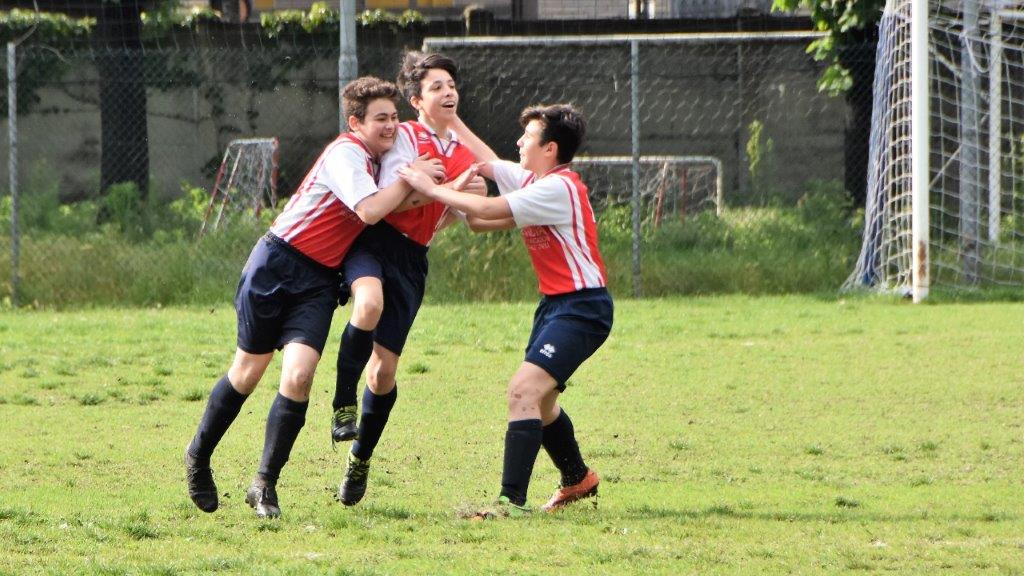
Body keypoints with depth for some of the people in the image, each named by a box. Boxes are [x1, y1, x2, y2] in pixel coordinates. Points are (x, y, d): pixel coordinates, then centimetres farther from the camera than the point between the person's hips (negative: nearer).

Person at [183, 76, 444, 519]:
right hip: (278, 262, -6)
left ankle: (265, 484, -4)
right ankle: (198, 456, 29)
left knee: (298, 377, -14)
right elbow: (368, 210, -28)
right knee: (248, 372, 6)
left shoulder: (379, 159, 11)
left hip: (319, 281, 6)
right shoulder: (346, 154, -15)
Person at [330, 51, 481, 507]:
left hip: (413, 260, 5)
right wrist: (449, 189, -14)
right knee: (371, 302, -40)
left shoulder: (466, 157, 15)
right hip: (374, 241, -5)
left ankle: (360, 459, 23)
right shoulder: (404, 137, -2)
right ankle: (343, 406, -25)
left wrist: (465, 201, 2)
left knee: (385, 371, 3)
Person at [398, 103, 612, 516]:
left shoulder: (558, 188, -19)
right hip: (555, 302, 11)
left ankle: (511, 501, -28)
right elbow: (488, 162, 26)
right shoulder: (534, 180, 9)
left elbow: (488, 210, -23)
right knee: (538, 398, 22)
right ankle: (577, 479, 44)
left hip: (582, 307, -11)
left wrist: (431, 189, -15)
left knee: (524, 389, -22)